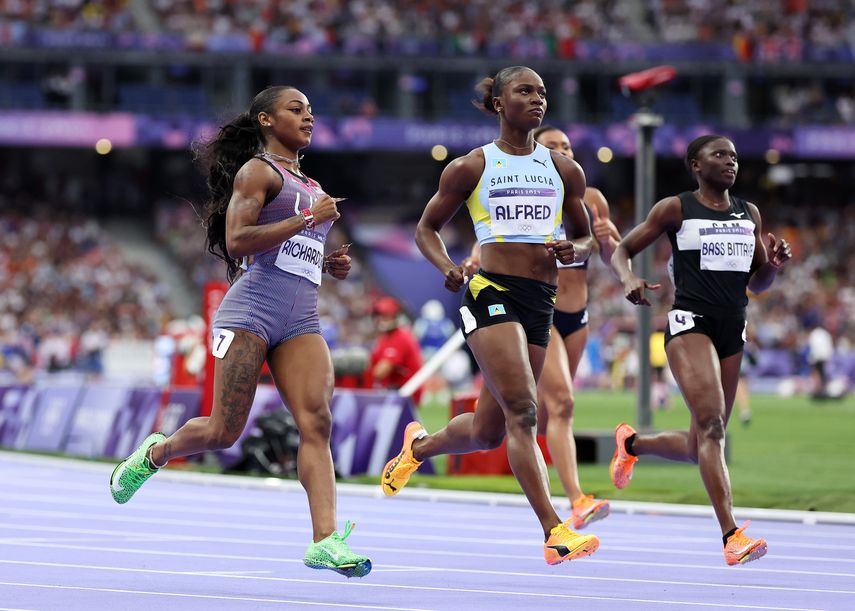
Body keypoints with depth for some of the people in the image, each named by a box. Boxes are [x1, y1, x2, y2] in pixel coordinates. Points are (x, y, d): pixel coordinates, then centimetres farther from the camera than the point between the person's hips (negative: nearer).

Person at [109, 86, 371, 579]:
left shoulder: (311, 187, 25)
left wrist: (329, 265, 15)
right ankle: (156, 452, 26)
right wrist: (307, 219, -14)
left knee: (317, 422, -13)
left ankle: (326, 540, -23)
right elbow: (236, 242, -13)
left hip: (301, 321, 7)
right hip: (252, 310, -6)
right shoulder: (257, 171, 1)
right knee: (224, 431, -5)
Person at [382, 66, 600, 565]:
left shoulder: (565, 171, 14)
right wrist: (447, 266, -9)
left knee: (488, 431, 10)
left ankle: (419, 446, 42)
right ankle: (555, 532, -22)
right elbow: (427, 228, 12)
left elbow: (586, 238, 22)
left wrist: (572, 252, -2)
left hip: (541, 300, 5)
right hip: (492, 292, -5)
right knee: (522, 412, -19)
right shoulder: (471, 168, 4)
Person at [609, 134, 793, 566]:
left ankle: (632, 442, 41)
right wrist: (629, 279, -16)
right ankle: (731, 537, -30)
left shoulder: (750, 214, 16)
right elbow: (622, 250, 6)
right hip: (690, 321, -6)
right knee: (711, 425, -23)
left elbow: (757, 284, 21)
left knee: (698, 447, 10)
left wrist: (773, 264, -1)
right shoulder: (675, 209, 2)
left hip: (733, 329, 6)